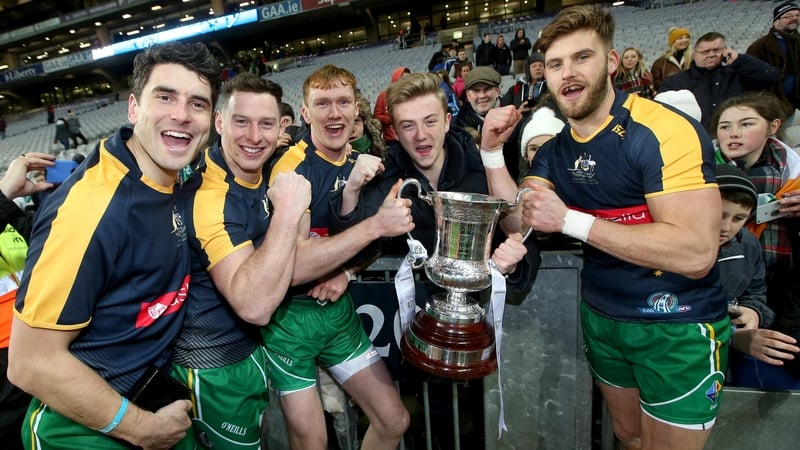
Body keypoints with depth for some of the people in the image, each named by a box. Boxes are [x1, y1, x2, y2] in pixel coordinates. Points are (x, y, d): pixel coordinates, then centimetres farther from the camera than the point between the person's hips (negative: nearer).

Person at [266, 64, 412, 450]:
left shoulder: (362, 164, 3)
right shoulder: (293, 169, -18)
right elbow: (290, 267, -27)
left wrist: (347, 271, -8)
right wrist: (376, 225, -29)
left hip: (339, 308, 6)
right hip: (291, 315, -6)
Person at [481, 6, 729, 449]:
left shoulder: (665, 131, -22)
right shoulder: (554, 150, 0)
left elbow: (696, 252, -29)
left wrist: (571, 220, -31)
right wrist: (491, 151, -14)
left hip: (677, 326, -6)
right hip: (601, 317, 6)